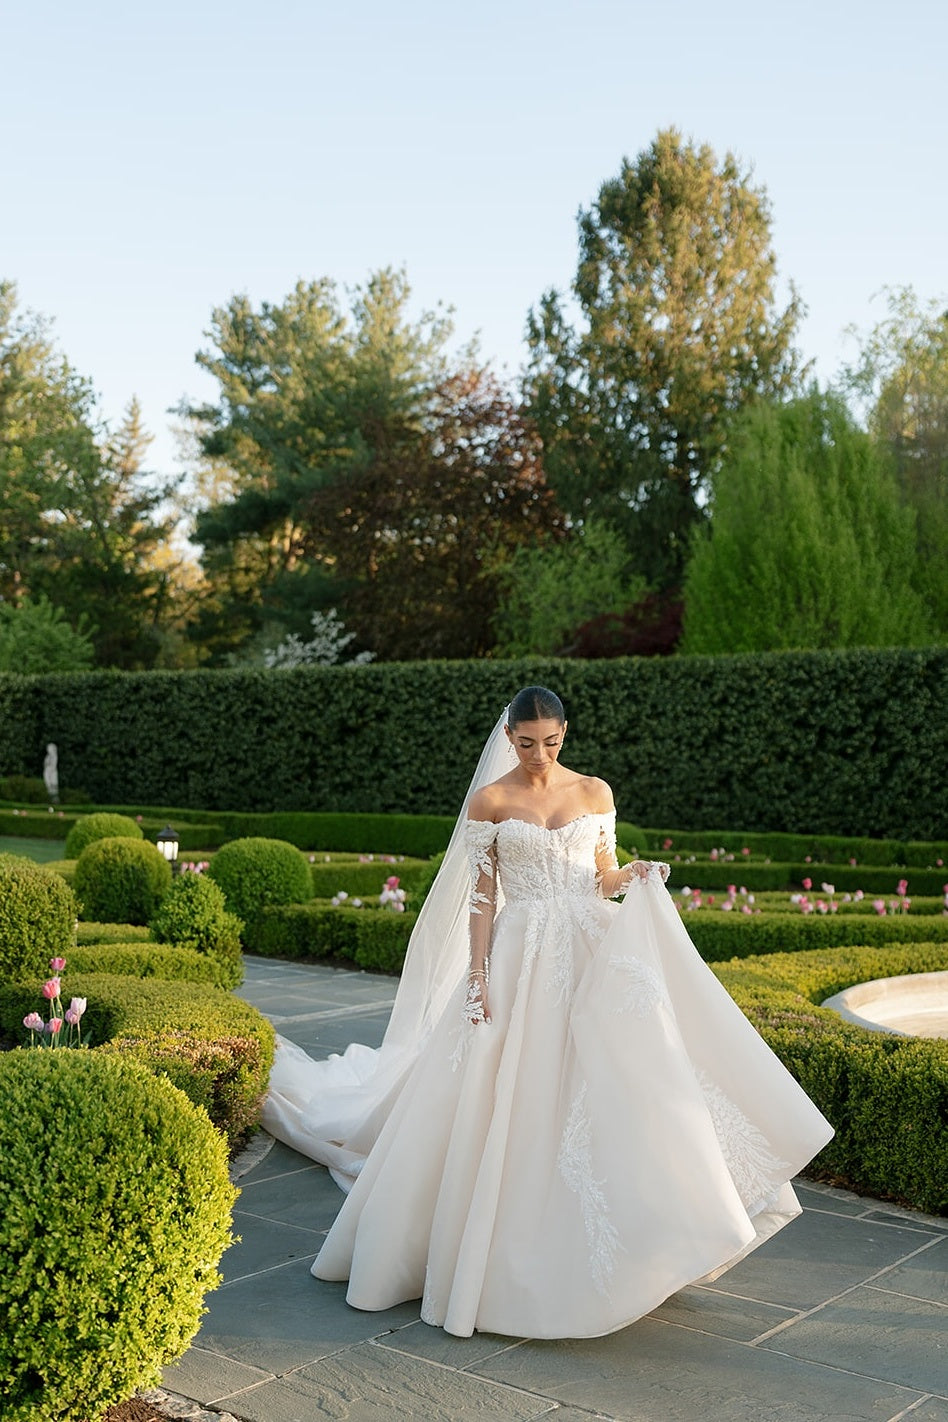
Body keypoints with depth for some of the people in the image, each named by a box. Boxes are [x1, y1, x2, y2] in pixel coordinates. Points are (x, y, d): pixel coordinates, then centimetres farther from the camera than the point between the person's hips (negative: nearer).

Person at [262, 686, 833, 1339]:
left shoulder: (595, 792, 7)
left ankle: (606, 1249, 9)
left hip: (593, 955, 2)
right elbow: (482, 897, -2)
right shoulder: (489, 802, 0)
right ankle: (513, 1254, 15)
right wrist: (477, 976, -10)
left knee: (607, 1087, -5)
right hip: (520, 961, -2)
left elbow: (605, 880, 11)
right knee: (514, 1104, -1)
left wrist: (636, 876, -11)